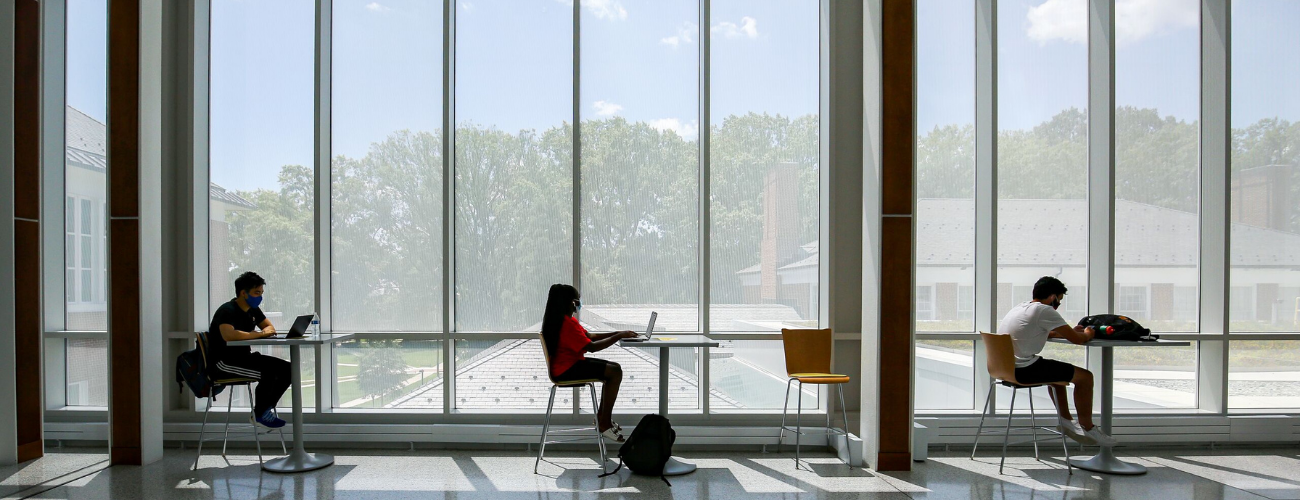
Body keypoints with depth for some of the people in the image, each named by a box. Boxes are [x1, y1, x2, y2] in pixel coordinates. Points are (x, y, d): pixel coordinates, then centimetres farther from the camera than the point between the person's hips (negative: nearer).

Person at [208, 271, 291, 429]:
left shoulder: (253, 310, 9)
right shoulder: (227, 310, -17)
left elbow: (270, 327, 19)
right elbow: (228, 335, -35)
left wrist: (267, 330, -7)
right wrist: (258, 334, -25)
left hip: (244, 357, 9)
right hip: (224, 363, -9)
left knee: (287, 369, -6)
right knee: (269, 371, -29)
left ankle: (266, 409, 5)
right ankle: (259, 415, -8)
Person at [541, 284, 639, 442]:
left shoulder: (566, 320, 12)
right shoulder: (567, 323, -22)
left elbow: (589, 336, 15)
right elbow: (591, 347, -24)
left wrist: (617, 333, 4)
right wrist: (619, 336, -17)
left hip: (570, 364, 11)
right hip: (566, 370, -11)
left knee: (614, 368, 12)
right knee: (615, 372, -16)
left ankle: (602, 417, 16)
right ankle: (605, 424, -9)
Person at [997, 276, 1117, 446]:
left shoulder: (1019, 308, 17)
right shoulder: (1045, 310, -10)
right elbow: (1077, 339, -8)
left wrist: (1070, 331, 30)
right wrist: (1087, 334, 15)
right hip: (1023, 370, -10)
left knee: (1057, 370, 33)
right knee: (1084, 376, 0)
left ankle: (1065, 420, 37)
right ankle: (1087, 428, 15)